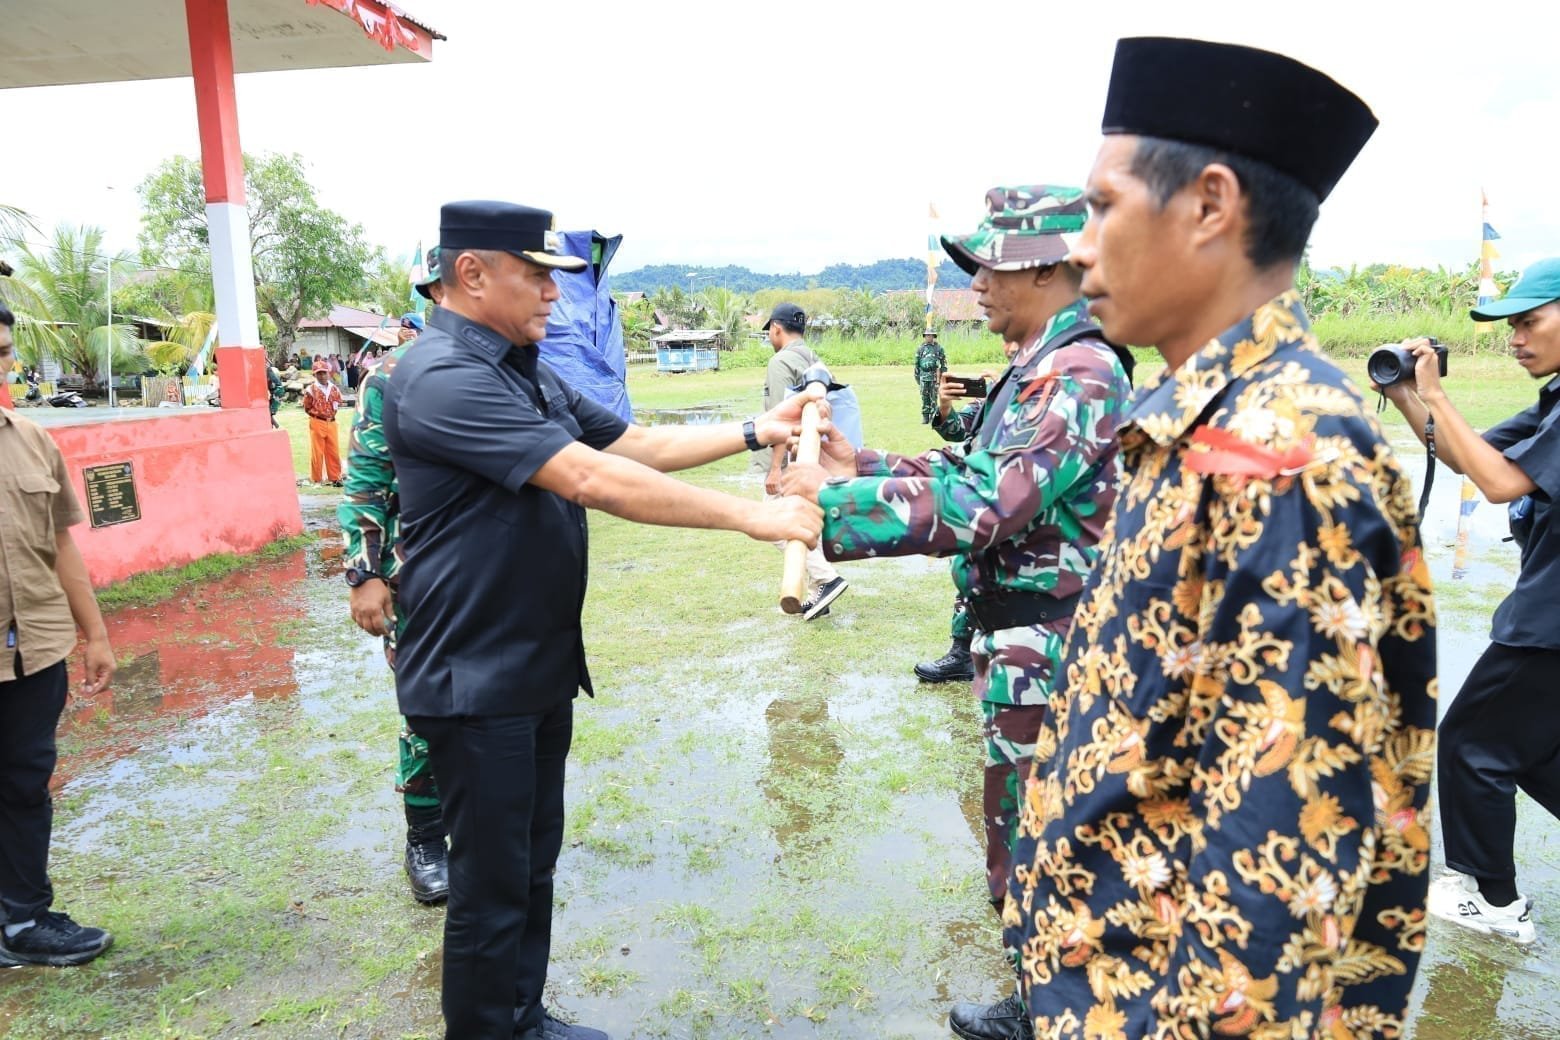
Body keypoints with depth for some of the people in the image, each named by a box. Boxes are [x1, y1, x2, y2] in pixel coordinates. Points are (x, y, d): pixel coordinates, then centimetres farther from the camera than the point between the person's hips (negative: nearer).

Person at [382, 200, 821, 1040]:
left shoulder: (528, 375, 12)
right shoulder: (442, 378, -21)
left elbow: (636, 444, 12)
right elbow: (593, 480, -29)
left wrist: (756, 431, 4)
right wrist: (752, 517, -27)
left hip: (540, 667, 10)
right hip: (478, 681, -9)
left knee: (533, 866, 20)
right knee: (492, 885, 4)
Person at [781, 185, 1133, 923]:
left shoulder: (1079, 373, -21)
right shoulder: (1038, 368, 11)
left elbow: (980, 506, -29)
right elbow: (975, 474, 15)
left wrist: (831, 500, -25)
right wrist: (860, 465, 5)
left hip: (1045, 647, -10)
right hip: (1012, 636, 10)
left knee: (1027, 838, 4)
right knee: (1031, 826, 23)